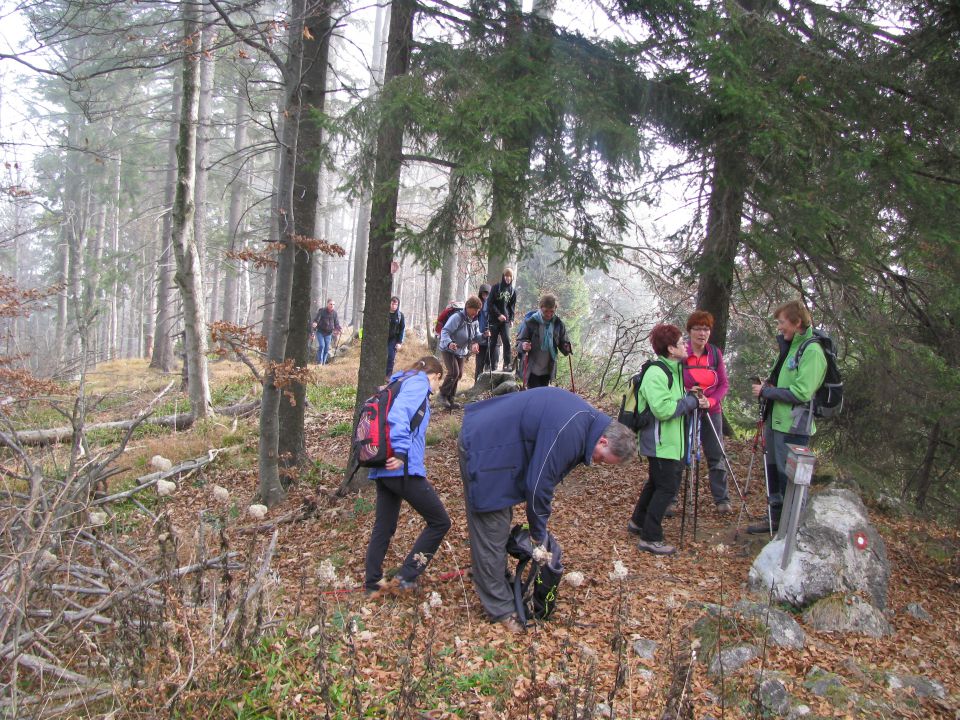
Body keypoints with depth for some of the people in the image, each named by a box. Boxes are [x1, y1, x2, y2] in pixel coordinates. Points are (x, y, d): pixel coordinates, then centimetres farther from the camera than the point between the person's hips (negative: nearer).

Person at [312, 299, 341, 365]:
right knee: (321, 345, -17)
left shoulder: (334, 313, 4)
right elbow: (317, 318, -21)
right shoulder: (322, 311, -7)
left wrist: (338, 330, -13)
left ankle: (323, 363, 15)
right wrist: (315, 323, -42)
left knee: (327, 348, 4)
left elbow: (336, 323, 3)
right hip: (320, 331, -4)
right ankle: (319, 362, -11)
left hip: (328, 333, 4)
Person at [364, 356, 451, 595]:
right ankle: (406, 577, 5)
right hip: (404, 468, -9)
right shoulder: (419, 383, -6)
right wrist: (401, 452, -25)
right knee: (440, 522, 2)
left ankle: (372, 582, 25)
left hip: (383, 469, 9)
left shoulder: (402, 383, 21)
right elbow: (399, 413, -24)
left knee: (383, 526, 18)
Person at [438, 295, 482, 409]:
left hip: (461, 351, 8)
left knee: (459, 374, 7)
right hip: (448, 350, -8)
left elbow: (476, 335, 9)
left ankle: (450, 399, 19)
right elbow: (445, 331, -30)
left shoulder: (474, 321, -1)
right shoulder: (457, 317, -26)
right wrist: (449, 343, -48)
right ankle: (443, 394, 0)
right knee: (454, 372, -20)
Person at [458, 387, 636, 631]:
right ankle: (501, 609, 11)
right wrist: (539, 535, -5)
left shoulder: (587, 418, 4)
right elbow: (538, 485, -21)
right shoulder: (568, 432, -27)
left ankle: (500, 585, 35)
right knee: (491, 535, -1)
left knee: (501, 527, 20)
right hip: (484, 452, -10)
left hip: (489, 437, 10)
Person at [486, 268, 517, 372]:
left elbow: (512, 306, 13)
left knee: (507, 341, -10)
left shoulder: (513, 290, 9)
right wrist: (498, 314, -12)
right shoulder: (496, 287, 1)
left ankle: (507, 364, -7)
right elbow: (490, 303, -4)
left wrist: (511, 319, 1)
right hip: (494, 319, -2)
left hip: (505, 320, 2)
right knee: (493, 343, 2)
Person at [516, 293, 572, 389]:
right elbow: (519, 341, -8)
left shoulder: (558, 324, -3)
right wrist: (523, 346, -31)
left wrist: (567, 348, -18)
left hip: (547, 370, 4)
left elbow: (563, 342, 5)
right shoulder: (530, 322, -13)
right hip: (532, 369, -4)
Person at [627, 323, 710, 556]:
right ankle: (650, 538, 4)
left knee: (657, 482, 21)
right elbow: (663, 409, -30)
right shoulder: (655, 373, -21)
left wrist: (695, 401, 2)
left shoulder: (674, 370, 11)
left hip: (671, 440, 10)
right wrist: (691, 401, -19)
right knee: (667, 487, -5)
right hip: (660, 442, -10)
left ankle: (638, 521, 37)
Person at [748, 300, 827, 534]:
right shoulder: (789, 347, 13)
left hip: (793, 426, -9)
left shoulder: (812, 351, -16)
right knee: (774, 472, 18)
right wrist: (769, 385, 5)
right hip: (776, 421, 9)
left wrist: (766, 391, -14)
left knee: (790, 476, -2)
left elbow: (801, 392, -23)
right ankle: (776, 517, 32)